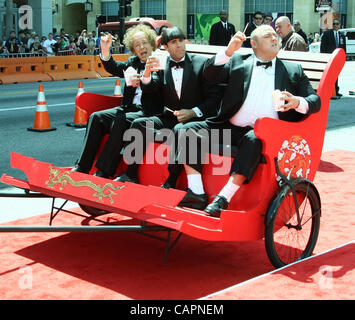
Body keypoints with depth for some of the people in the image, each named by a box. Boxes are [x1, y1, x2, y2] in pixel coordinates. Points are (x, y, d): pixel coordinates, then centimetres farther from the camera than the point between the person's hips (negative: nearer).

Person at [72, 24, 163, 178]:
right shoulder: (133, 62, 19)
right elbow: (113, 68, 5)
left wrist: (142, 81, -34)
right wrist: (105, 50, -12)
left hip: (148, 112, -7)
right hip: (129, 108, 7)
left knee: (120, 121, -30)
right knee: (96, 117, -11)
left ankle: (103, 172, -28)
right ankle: (82, 167, -13)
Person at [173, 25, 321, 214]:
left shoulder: (293, 71, 20)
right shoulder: (237, 62, 20)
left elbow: (315, 100, 13)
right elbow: (210, 74, 6)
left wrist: (298, 102, -10)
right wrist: (229, 51, -7)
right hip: (230, 128, 2)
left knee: (253, 140, -37)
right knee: (190, 130, -19)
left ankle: (224, 198, -38)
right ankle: (197, 194, -23)